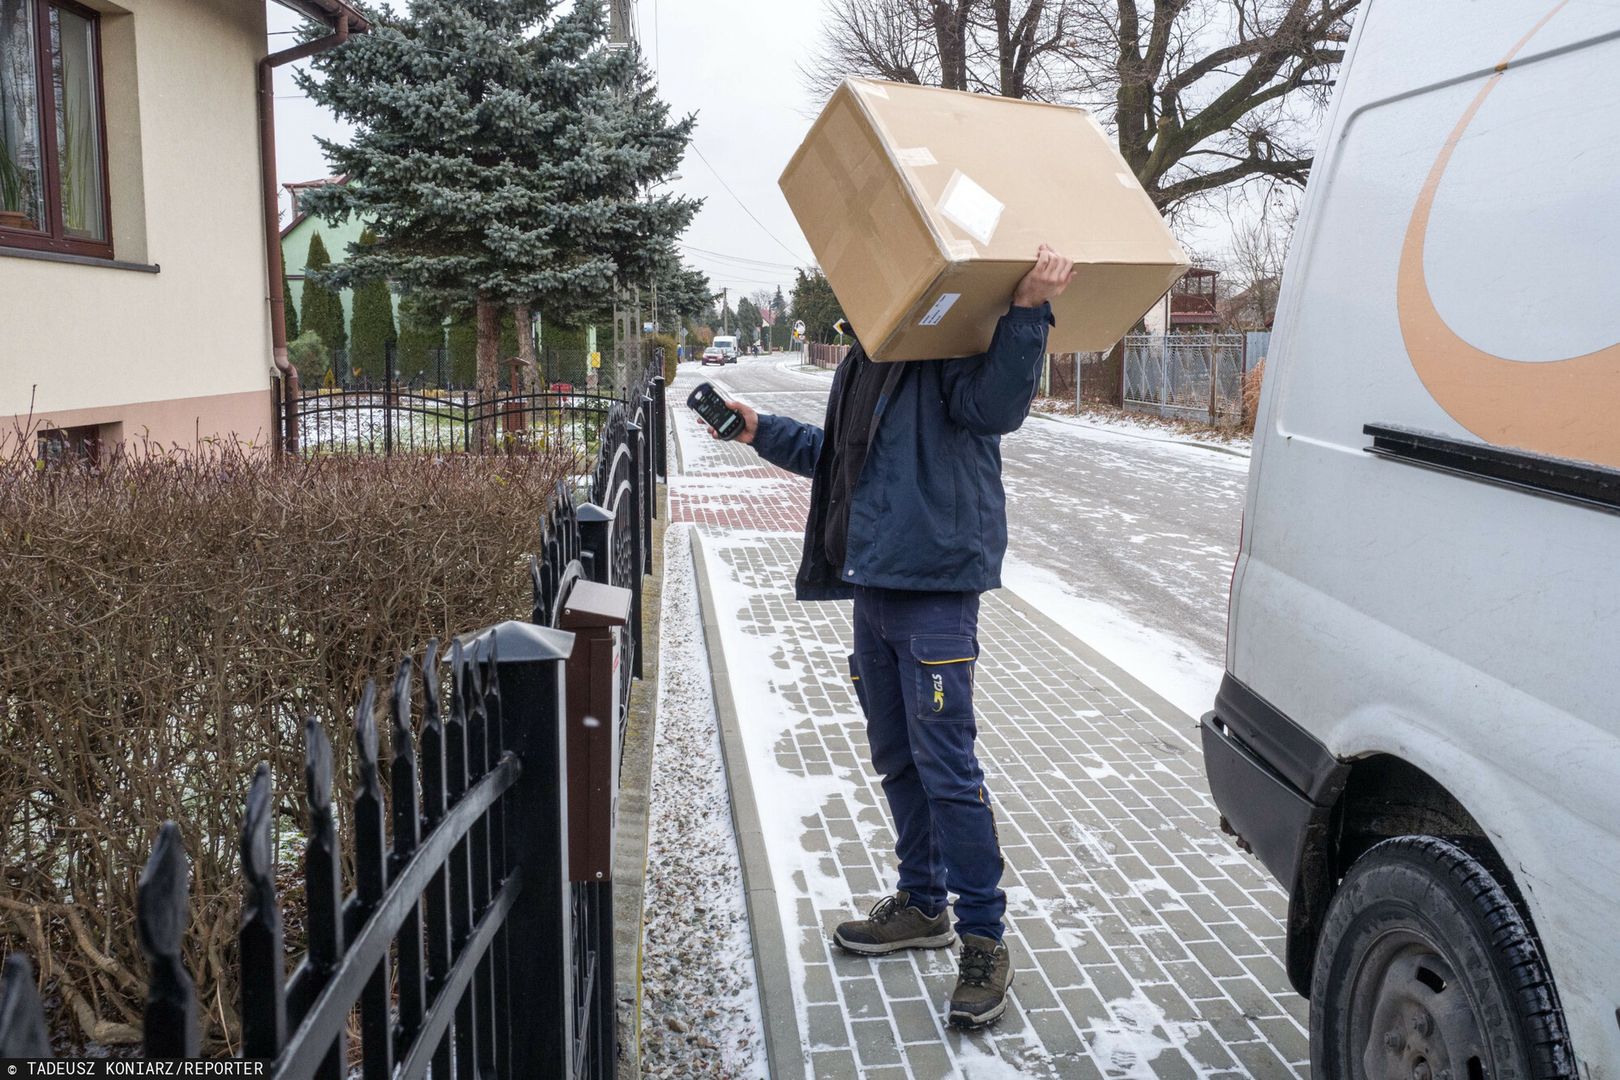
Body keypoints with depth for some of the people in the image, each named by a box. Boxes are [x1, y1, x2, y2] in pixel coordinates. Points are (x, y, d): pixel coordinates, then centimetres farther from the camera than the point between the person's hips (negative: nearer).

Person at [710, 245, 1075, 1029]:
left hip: (935, 588, -9)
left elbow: (996, 404, -30)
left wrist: (1028, 310, -40)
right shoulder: (863, 362, 17)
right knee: (895, 758, 18)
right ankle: (922, 904, 35)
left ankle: (984, 941, 8)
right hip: (873, 584, 9)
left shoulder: (953, 349, -9)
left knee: (946, 765, -7)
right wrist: (761, 432, 25)